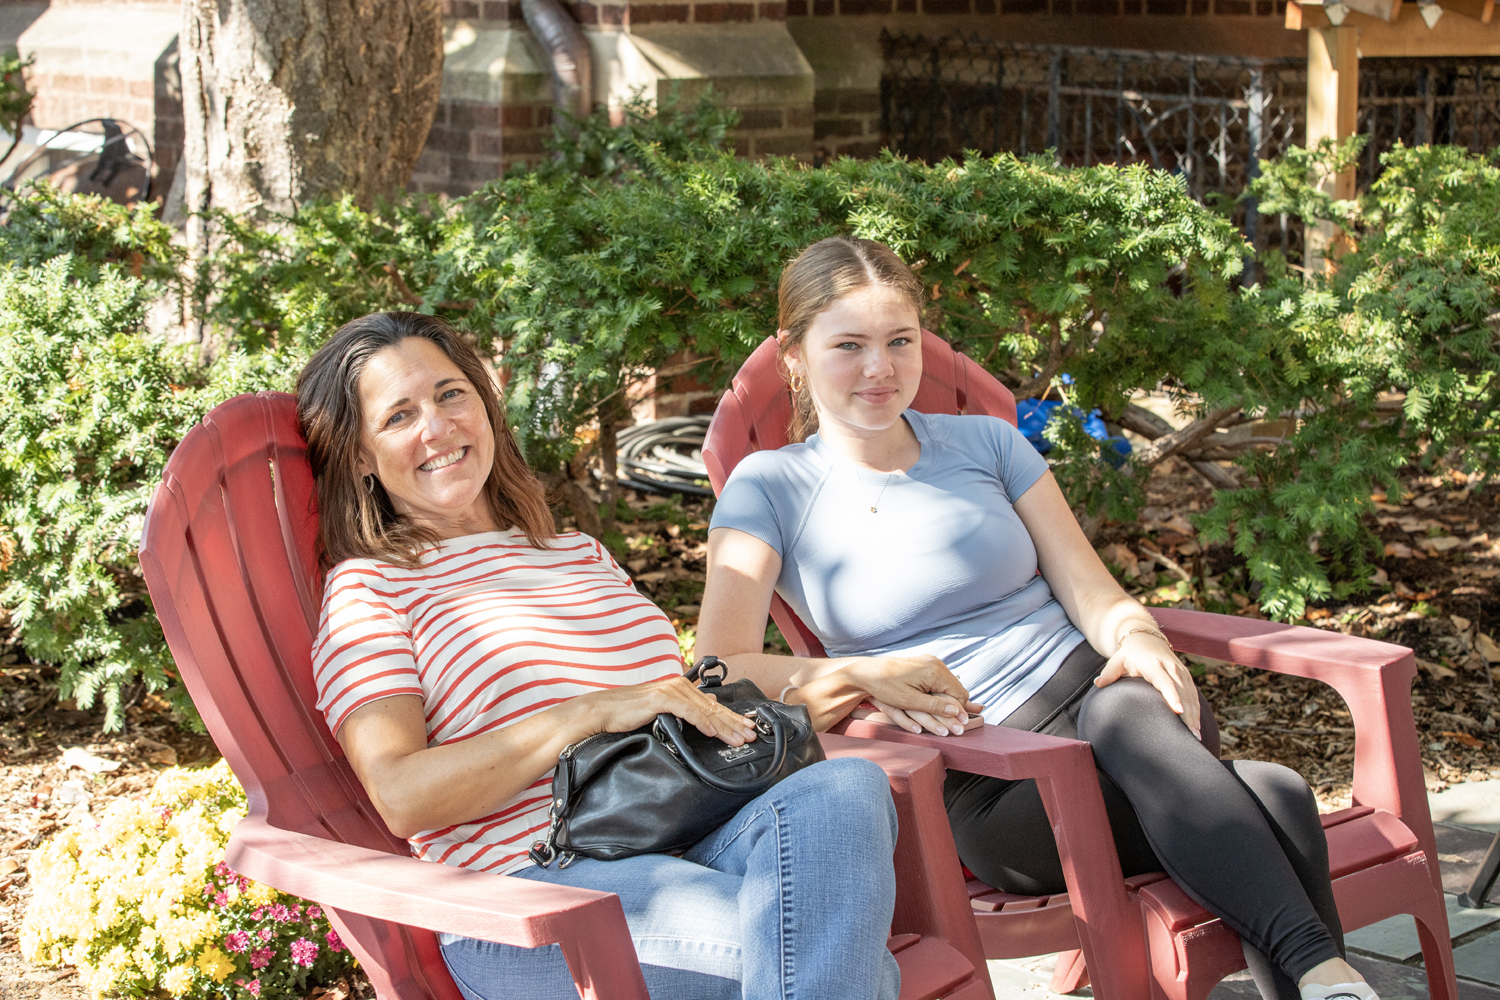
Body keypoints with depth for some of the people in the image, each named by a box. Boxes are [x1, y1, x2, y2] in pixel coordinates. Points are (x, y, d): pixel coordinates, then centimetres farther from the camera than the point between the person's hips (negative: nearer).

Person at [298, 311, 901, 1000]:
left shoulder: (579, 554, 30)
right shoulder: (367, 588, 10)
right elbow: (402, 798, -5)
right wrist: (596, 712, -12)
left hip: (693, 836, 7)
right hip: (528, 879, -6)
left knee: (847, 788, -31)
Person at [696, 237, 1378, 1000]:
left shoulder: (984, 443, 16)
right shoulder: (770, 489, 6)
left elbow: (1092, 592, 10)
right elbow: (721, 671, -7)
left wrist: (1136, 637, -15)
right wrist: (862, 677, -24)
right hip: (985, 779, -3)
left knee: (1127, 713, -38)